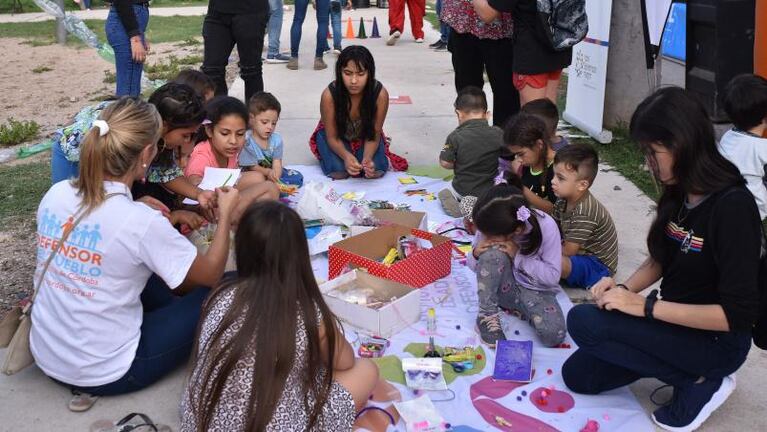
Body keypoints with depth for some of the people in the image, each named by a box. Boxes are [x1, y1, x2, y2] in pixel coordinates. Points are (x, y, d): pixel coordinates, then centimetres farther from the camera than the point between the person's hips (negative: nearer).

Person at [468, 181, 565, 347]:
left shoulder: (546, 227, -24)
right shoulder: (492, 225, -17)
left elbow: (553, 276, -18)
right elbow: (474, 266, -2)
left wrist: (518, 256, -26)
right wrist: (476, 254, -25)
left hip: (536, 291, -1)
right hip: (504, 288, 1)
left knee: (553, 334, -30)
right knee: (493, 253, -32)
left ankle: (518, 309, -1)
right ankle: (487, 314, -17)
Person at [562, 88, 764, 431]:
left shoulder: (732, 206, -27)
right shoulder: (679, 194, -3)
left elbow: (738, 313, -28)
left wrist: (645, 306, -26)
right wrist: (624, 289, -8)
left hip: (716, 341, -8)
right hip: (675, 323, 8)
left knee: (583, 322, -22)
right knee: (577, 375, 8)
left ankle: (698, 381, -7)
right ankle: (687, 368, 14)